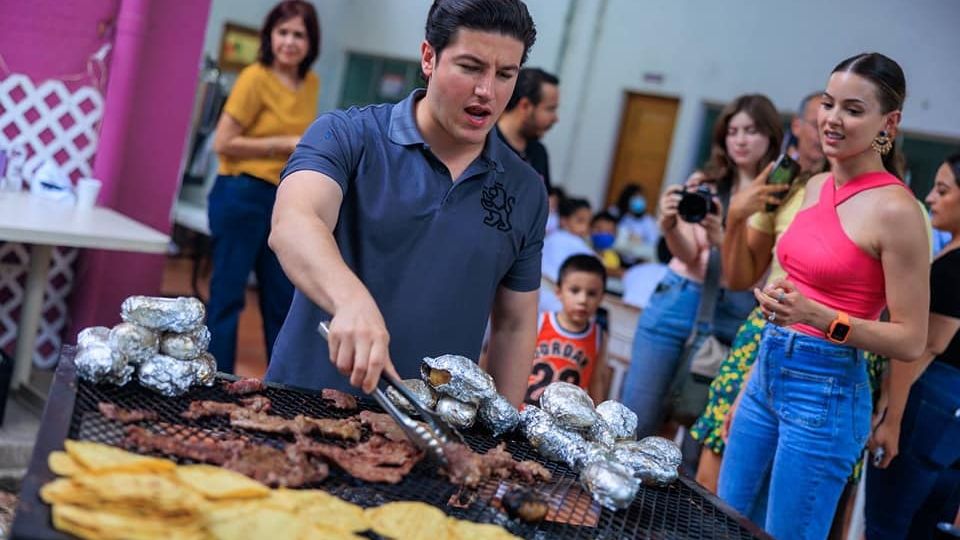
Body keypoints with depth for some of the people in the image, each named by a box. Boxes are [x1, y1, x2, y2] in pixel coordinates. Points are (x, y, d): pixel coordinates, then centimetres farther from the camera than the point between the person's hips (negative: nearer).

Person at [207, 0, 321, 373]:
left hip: (283, 201, 7)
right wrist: (285, 145, -16)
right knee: (228, 295, 1)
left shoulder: (311, 84, 8)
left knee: (283, 299, 13)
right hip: (242, 196, -7)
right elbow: (223, 143, -16)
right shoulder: (256, 78, -12)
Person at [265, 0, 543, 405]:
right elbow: (292, 226, -23)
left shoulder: (526, 192, 6)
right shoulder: (348, 136, -4)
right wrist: (351, 300, -41)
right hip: (305, 402, -3)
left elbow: (515, 324, 14)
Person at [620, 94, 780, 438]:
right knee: (634, 419, 1)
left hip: (735, 315, -2)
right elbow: (688, 256, -2)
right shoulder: (703, 184, 7)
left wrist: (722, 238, -26)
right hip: (679, 300, 2)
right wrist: (670, 228, -23)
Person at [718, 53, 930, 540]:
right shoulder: (816, 187, 8)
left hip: (826, 391, -7)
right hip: (769, 372, 7)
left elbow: (910, 340, -12)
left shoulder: (895, 209, -15)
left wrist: (817, 316, -25)